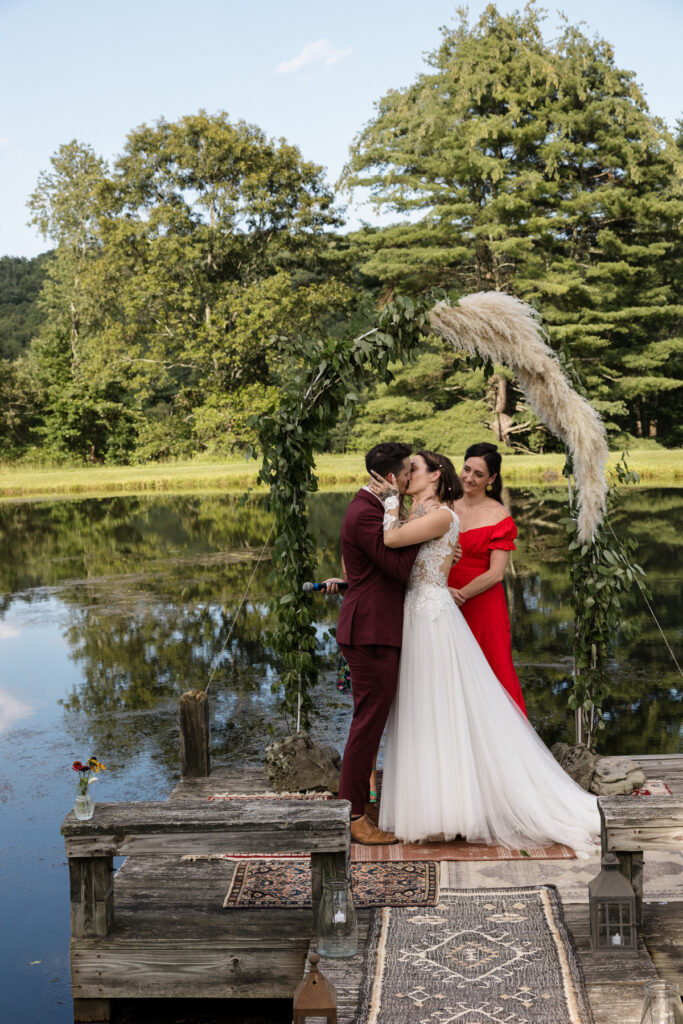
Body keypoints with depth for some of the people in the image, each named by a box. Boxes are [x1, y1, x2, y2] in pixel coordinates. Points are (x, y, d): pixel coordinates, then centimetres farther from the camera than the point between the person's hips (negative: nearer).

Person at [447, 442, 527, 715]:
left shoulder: (498, 516, -5)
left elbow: (496, 573, -10)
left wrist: (459, 595, -15)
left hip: (483, 607, -4)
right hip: (448, 609, 4)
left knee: (493, 675, 1)